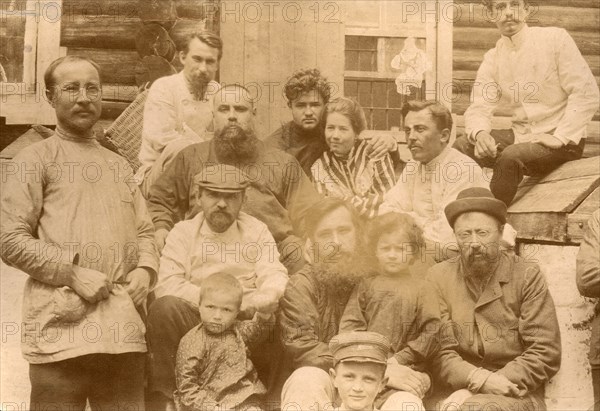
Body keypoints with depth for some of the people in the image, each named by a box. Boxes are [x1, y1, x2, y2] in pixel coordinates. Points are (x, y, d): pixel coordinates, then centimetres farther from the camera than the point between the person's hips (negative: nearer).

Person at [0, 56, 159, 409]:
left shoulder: (118, 165, 21)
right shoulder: (36, 159, 4)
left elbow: (144, 230, 22)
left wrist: (146, 268, 1)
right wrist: (73, 275, -12)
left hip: (125, 328, 5)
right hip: (63, 324, -5)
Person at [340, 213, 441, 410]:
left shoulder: (421, 288, 8)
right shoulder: (366, 285, 13)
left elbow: (432, 334, 0)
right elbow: (349, 326, 6)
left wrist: (399, 359, -8)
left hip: (408, 370, -1)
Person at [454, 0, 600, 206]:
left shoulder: (555, 39, -8)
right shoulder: (492, 59, 6)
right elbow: (478, 108, -1)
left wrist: (560, 137, -20)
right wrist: (480, 133, -24)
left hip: (562, 141, -5)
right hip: (521, 135, 5)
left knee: (511, 156, -32)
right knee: (461, 147, -15)